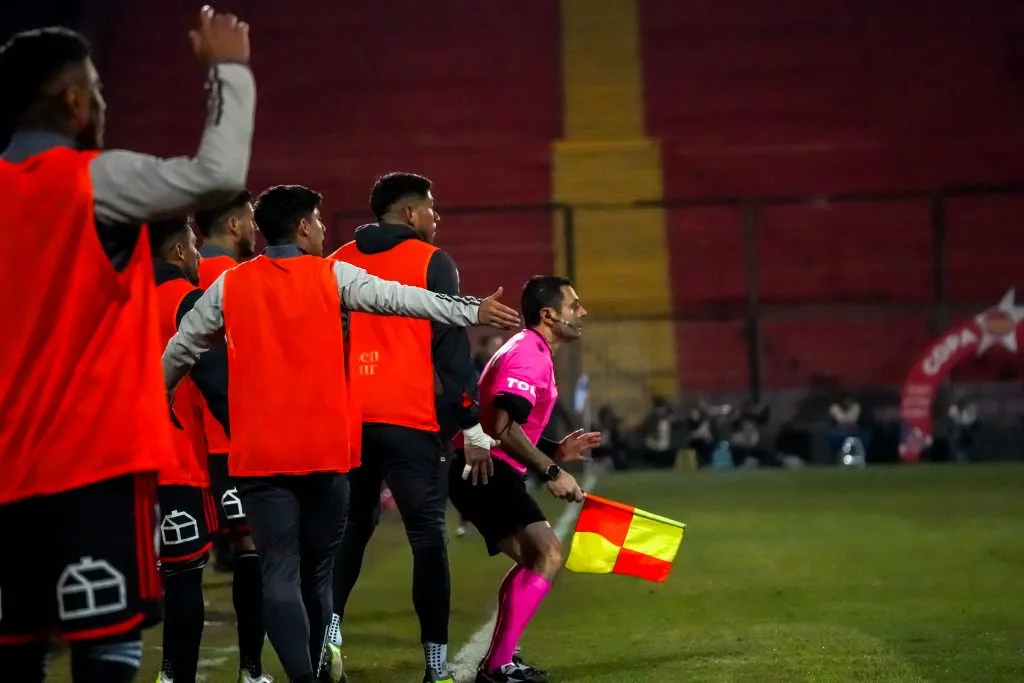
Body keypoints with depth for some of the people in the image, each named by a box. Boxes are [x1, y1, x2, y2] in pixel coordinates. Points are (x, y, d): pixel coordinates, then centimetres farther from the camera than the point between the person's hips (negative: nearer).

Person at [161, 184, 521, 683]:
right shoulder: (332, 276, 0)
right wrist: (473, 310, -7)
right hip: (325, 450, 0)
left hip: (259, 454, 0)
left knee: (280, 571, -5)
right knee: (317, 571, 14)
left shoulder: (230, 286, 6)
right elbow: (400, 299, -7)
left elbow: (181, 349, 15)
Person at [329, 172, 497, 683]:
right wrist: (471, 423, -4)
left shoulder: (338, 264, 13)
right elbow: (451, 345, -6)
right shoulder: (430, 262, -1)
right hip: (410, 419, -4)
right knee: (427, 535, 1)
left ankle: (328, 633, -3)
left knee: (348, 532, 13)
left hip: (348, 420, 4)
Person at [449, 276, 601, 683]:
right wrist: (551, 471, -23)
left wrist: (555, 451, 16)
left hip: (480, 473, 11)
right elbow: (503, 426, -26)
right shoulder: (529, 355, -14)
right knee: (548, 554, -19)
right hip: (487, 472, -11)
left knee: (532, 559, 23)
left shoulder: (530, 352, 20)